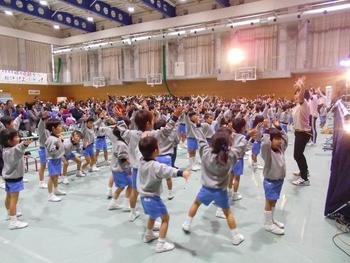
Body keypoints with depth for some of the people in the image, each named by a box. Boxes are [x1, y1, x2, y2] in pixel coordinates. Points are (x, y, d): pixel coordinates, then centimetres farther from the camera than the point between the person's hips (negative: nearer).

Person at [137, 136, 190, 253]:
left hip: (144, 197, 8)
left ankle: (148, 235, 48)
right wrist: (181, 172, -63)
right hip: (153, 198, -8)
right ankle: (161, 244, 12)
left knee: (152, 216, 30)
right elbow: (168, 170, -48)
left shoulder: (142, 162, -4)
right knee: (165, 218, 9)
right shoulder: (156, 166, -29)